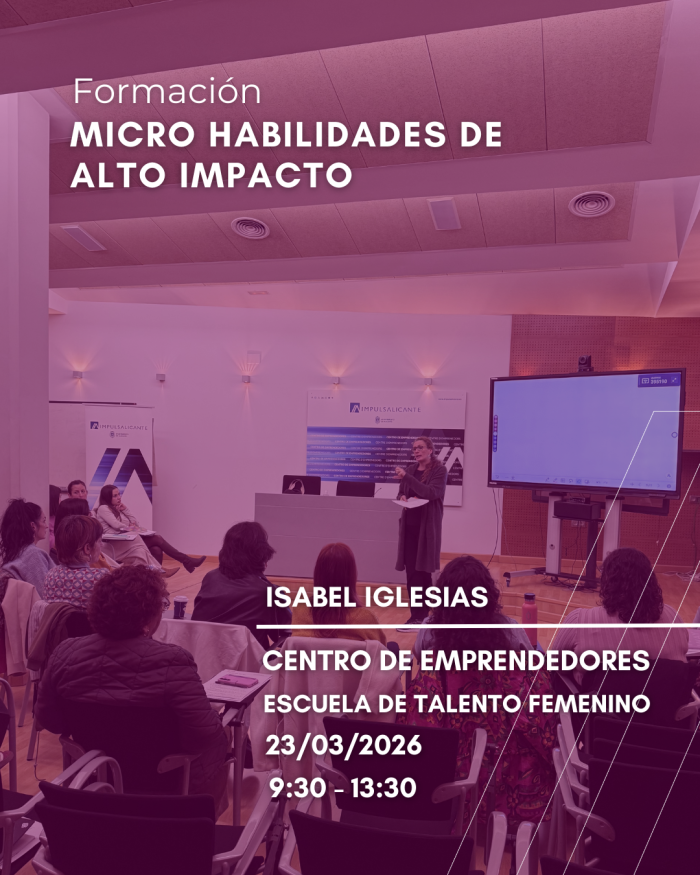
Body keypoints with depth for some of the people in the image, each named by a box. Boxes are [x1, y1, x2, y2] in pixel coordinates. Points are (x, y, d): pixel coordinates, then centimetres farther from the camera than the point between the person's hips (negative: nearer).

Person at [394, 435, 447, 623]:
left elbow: (431, 492, -20)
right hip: (409, 523, 5)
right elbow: (401, 493, 18)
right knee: (411, 569, 5)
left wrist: (406, 477, -24)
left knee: (422, 569, -3)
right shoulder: (411, 469, 11)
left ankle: (421, 614, 7)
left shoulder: (439, 470, -5)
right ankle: (417, 613, 14)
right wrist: (402, 497, -7)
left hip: (427, 525, -5)